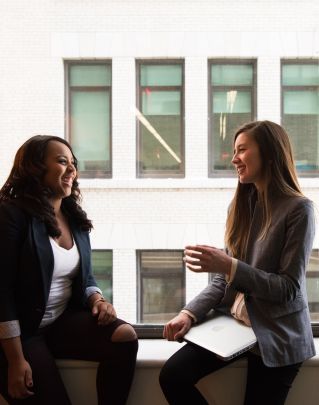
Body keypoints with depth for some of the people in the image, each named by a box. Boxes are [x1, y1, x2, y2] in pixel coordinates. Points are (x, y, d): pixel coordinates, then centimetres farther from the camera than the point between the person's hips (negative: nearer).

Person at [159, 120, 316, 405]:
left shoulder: (298, 209, -13)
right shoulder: (241, 205, 6)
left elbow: (289, 288, -15)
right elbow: (224, 279, 6)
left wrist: (231, 266, -25)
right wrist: (190, 313, -9)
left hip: (277, 336, -5)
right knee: (172, 376, -12)